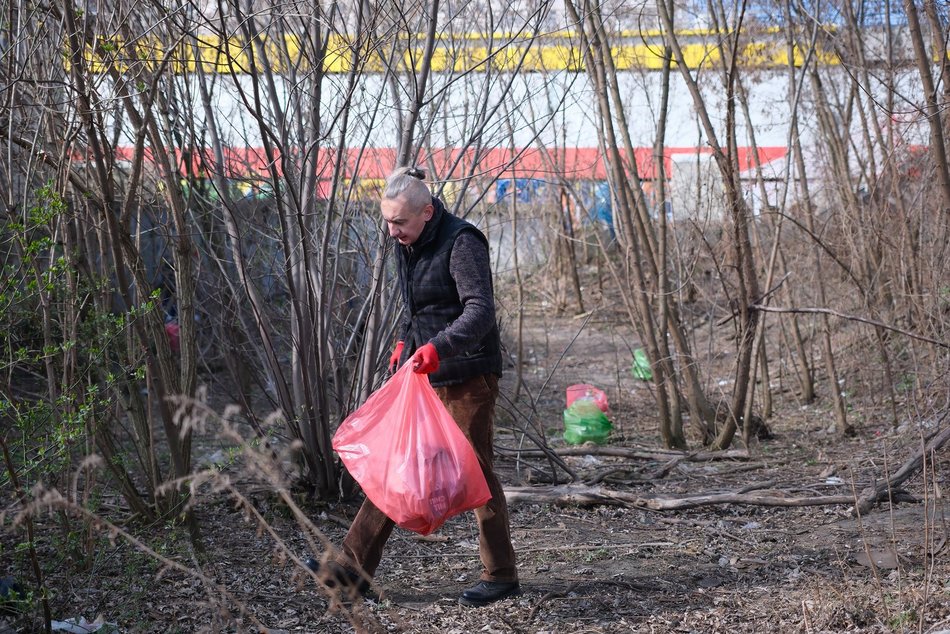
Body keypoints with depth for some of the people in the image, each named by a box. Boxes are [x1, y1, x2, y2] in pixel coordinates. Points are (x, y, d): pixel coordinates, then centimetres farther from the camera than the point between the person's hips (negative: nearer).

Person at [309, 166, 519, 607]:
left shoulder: (461, 243, -18)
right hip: (422, 373, 8)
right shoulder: (407, 244, 8)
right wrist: (405, 341, 12)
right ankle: (354, 566, 11)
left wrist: (438, 347, -41)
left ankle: (501, 575, 15)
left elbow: (480, 311, -28)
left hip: (466, 376, -8)